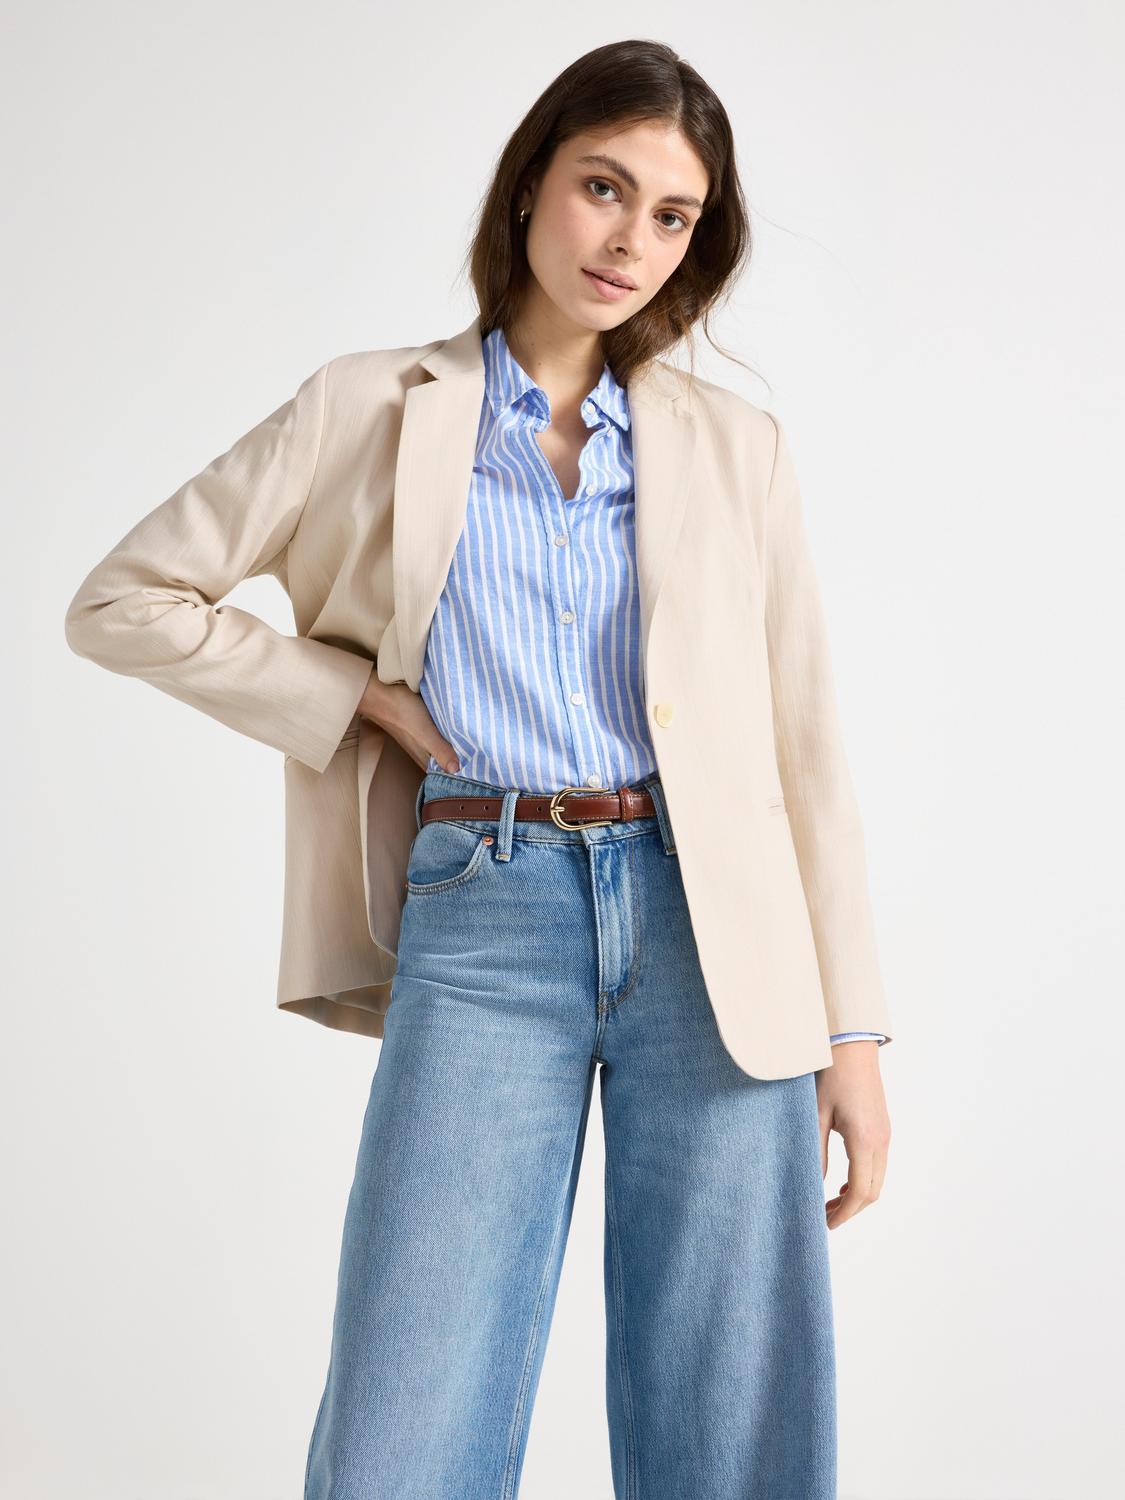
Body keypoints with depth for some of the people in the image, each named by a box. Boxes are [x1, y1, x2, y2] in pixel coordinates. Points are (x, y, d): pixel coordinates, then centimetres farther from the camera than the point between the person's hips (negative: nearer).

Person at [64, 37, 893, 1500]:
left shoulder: (735, 445, 12)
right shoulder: (371, 411, 8)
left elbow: (805, 739, 10)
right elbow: (122, 601, 9)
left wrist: (853, 1025, 5)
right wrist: (361, 694, 0)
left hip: (710, 924, 2)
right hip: (482, 916, -1)